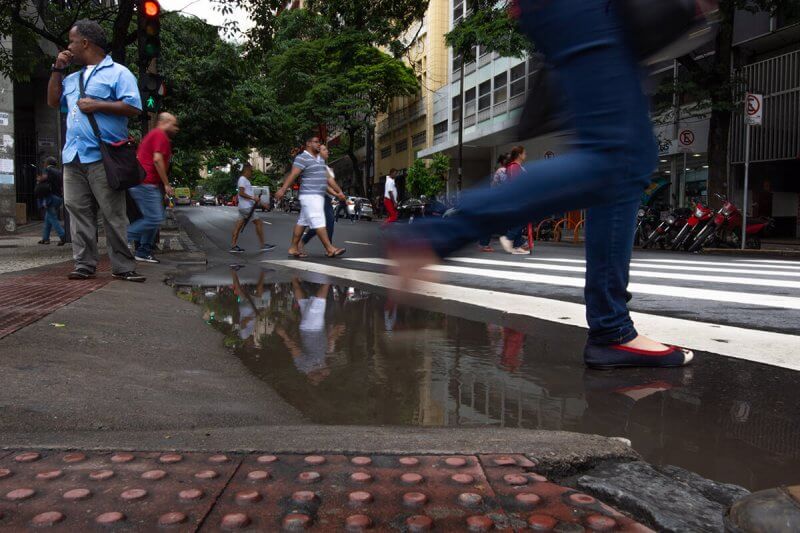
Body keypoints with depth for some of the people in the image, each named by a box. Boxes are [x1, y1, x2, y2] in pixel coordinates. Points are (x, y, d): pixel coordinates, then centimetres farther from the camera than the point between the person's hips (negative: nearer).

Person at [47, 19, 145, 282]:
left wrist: (97, 105, -12)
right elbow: (53, 101, 29)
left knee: (114, 215, -6)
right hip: (73, 156, 7)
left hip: (103, 158, -7)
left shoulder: (117, 72, 2)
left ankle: (123, 267, -3)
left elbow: (134, 108, -9)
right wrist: (57, 69, 21)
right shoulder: (74, 78, 25)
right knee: (79, 212, 4)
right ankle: (84, 265, 8)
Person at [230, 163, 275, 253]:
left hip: (244, 207, 10)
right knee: (259, 223, -7)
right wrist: (253, 198, -21)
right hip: (246, 207, -10)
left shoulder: (246, 180, 21)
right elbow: (241, 193, -20)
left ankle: (233, 246, 6)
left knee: (239, 225, 7)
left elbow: (250, 194, 24)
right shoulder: (242, 179, -10)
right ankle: (263, 245, -5)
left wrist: (261, 202, 20)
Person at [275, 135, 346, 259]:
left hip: (318, 196, 9)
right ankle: (330, 249, -11)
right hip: (310, 196, -9)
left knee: (302, 222, 11)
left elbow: (328, 177, 22)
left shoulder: (320, 159, 20)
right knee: (319, 223, -10)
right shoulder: (302, 158, -8)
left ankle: (293, 248, 15)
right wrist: (283, 189, -24)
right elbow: (292, 175, -17)